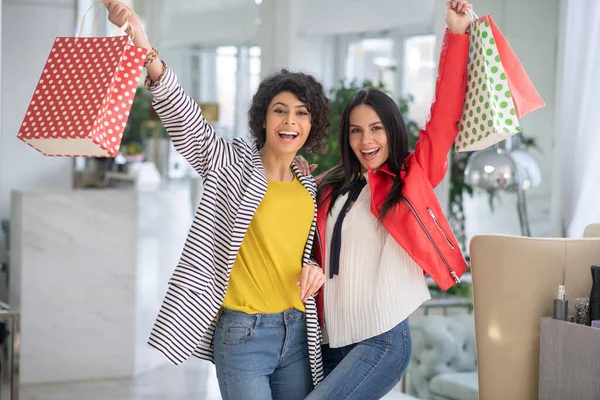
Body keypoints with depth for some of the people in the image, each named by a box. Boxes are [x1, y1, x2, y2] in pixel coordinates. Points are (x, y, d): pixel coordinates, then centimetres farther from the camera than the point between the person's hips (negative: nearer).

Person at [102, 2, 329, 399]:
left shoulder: (310, 187, 11)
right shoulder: (232, 164, -4)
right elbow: (182, 113, -19)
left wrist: (315, 267, -1)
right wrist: (143, 46, -34)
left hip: (296, 334, 5)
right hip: (243, 335, -5)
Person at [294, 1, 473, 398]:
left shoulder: (411, 179, 0)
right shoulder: (332, 188, 13)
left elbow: (445, 119, -10)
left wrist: (457, 34, -13)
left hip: (383, 340, -6)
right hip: (332, 341, 6)